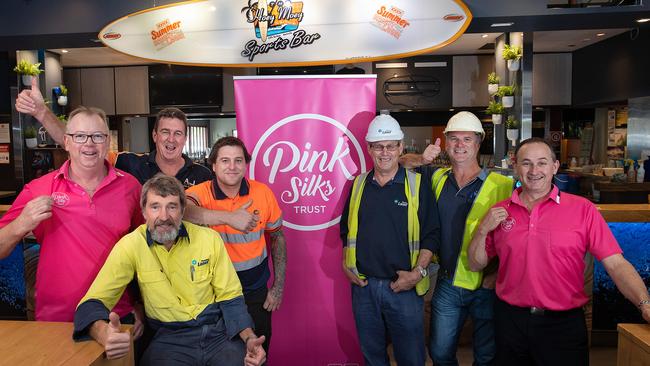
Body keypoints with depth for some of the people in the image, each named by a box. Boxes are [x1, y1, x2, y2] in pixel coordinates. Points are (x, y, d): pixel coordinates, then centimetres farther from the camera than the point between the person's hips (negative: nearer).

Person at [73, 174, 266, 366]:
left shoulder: (210, 239, -5)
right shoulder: (131, 246, -9)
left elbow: (230, 298, 2)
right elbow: (92, 303, -11)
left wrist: (249, 338, -15)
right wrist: (104, 333, -34)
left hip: (219, 331, 1)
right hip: (169, 339, -1)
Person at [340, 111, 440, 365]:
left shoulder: (417, 184, -5)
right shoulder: (358, 184, 6)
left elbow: (431, 234, -5)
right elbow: (346, 230, 15)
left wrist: (418, 271, -14)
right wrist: (345, 263, 3)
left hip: (405, 287, -3)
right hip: (363, 285, 3)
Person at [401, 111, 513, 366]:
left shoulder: (502, 185, -8)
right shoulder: (437, 178, 4)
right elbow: (402, 162, 13)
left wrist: (499, 272, -16)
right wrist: (422, 159, -8)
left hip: (487, 286, -3)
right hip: (447, 284, 3)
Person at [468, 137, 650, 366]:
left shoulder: (582, 209, -6)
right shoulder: (499, 212, 0)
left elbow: (616, 264, -10)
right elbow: (476, 265, 5)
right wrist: (483, 229, -10)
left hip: (563, 323, -2)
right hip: (510, 319, 2)